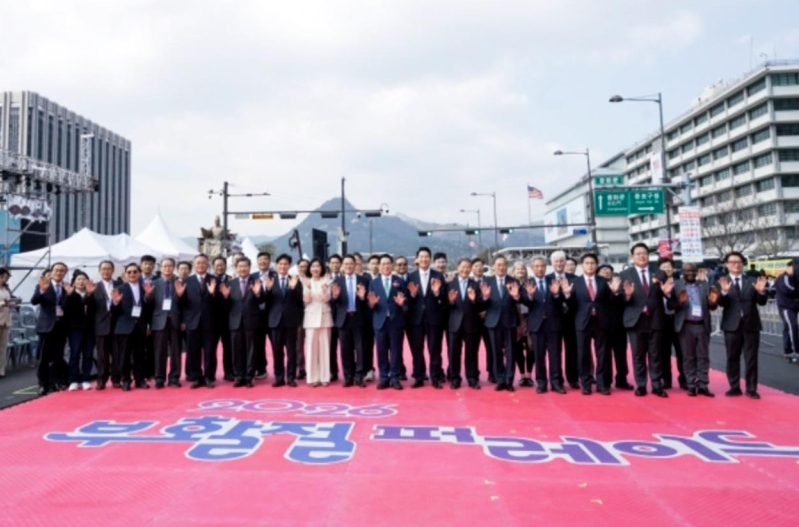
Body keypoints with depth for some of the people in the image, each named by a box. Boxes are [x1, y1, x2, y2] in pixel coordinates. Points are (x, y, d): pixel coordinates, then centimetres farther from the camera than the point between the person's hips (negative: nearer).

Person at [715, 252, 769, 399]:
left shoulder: (752, 281, 8)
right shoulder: (722, 282, 2)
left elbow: (762, 302, 1)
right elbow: (721, 303, -12)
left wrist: (761, 292, -19)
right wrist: (724, 292, -32)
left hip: (751, 325, 1)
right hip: (732, 325, -1)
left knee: (751, 359, 5)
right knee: (732, 358, 7)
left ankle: (751, 389, 12)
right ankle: (734, 387, 16)